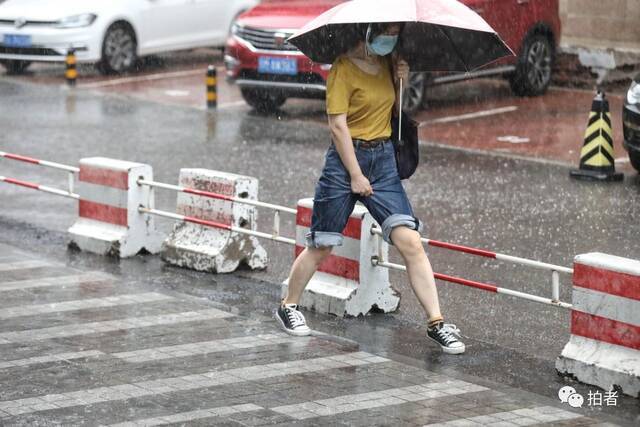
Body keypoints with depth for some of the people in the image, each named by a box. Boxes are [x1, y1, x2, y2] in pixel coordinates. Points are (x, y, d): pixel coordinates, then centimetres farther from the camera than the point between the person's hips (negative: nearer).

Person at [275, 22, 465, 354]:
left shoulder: (387, 64, 9)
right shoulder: (344, 69, -11)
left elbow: (399, 111, 17)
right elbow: (338, 125, -15)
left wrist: (402, 81, -2)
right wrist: (356, 175, -16)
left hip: (384, 159, 5)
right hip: (346, 158, -5)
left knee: (410, 241, -7)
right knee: (321, 246, 5)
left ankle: (436, 323, -8)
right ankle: (288, 307, 26)